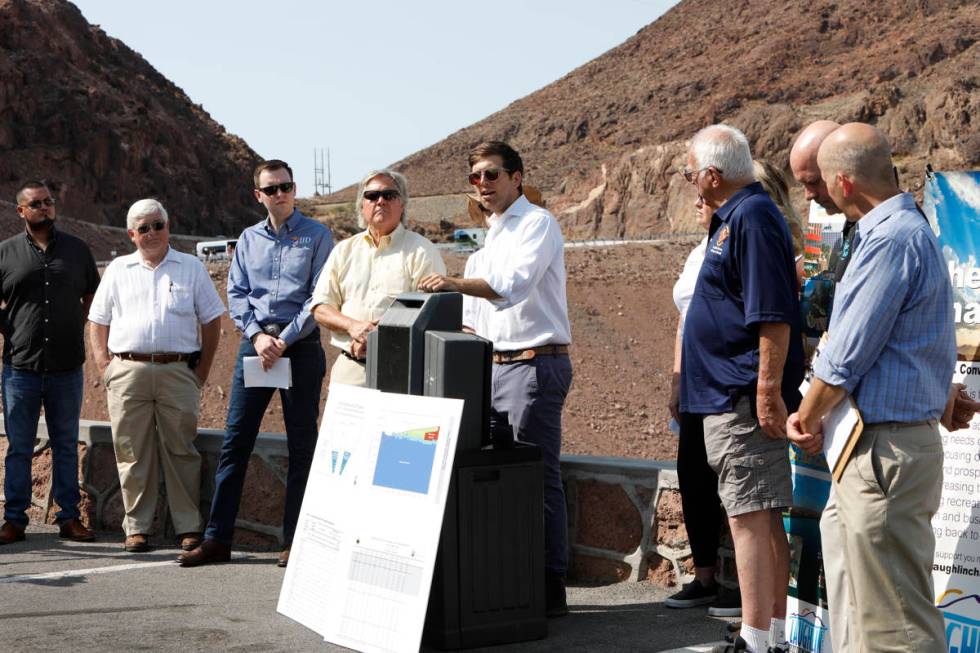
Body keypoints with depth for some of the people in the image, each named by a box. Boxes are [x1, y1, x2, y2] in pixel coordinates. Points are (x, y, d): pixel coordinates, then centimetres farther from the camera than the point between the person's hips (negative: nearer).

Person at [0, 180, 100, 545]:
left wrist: (79, 328, 8)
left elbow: (93, 295, 19)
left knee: (66, 445, 8)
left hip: (67, 366, 2)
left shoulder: (76, 249, 9)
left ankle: (69, 517, 14)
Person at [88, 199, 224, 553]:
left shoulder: (191, 268, 12)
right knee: (132, 453, 1)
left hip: (178, 371, -1)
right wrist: (106, 369, 3)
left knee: (181, 450, -1)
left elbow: (212, 322, 12)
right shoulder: (118, 270, 15)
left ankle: (188, 527, 5)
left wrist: (201, 373, 4)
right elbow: (98, 324, 15)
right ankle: (136, 528, 8)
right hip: (128, 371, 1)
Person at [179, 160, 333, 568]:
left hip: (301, 346, -3)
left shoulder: (317, 236, 1)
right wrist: (257, 336, -8)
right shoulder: (249, 239, 13)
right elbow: (236, 293, 8)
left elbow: (320, 296, -6)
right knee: (235, 441, 0)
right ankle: (217, 539, 4)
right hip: (255, 344, 3)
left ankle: (294, 542, 7)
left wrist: (285, 340, -13)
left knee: (302, 445, 1)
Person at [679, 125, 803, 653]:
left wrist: (768, 390, -24)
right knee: (764, 518, 13)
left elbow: (773, 315, -22)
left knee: (749, 518, -8)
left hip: (742, 398, -11)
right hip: (731, 396, 11)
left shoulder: (751, 218, -15)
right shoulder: (735, 217, 17)